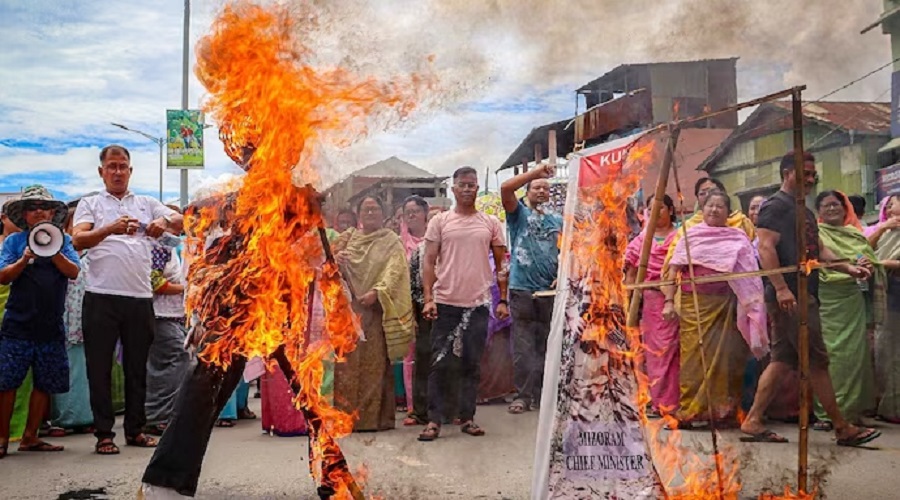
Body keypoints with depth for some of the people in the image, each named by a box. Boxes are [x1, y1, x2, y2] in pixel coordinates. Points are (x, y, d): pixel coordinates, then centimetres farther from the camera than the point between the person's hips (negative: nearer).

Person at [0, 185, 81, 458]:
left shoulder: (63, 240, 8)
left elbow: (73, 272, -5)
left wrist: (53, 250, -19)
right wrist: (24, 259, -19)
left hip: (51, 325, 2)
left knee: (45, 384, 7)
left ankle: (30, 437, 18)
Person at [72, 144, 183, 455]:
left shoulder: (147, 204, 16)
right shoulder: (90, 204, 9)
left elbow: (181, 222, 4)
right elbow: (78, 240, -7)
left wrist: (165, 222, -19)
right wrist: (110, 229, -26)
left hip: (140, 297, 2)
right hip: (101, 297, -2)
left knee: (137, 367, 10)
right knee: (100, 367, 1)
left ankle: (135, 429, 20)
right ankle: (104, 433, 10)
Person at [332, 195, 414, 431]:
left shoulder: (392, 241, 5)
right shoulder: (347, 238, 15)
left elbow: (394, 271, -8)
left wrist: (376, 292, -23)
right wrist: (335, 261, -10)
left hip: (376, 308, -3)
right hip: (348, 308, 3)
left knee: (376, 362, -2)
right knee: (347, 361, 1)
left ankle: (376, 416, 3)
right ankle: (347, 415, 6)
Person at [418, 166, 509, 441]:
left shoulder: (491, 223, 8)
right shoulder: (440, 221, 4)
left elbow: (501, 264, 11)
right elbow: (429, 262, 1)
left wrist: (503, 300, 4)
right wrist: (428, 299, -8)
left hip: (478, 304, 1)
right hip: (445, 304, -1)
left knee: (472, 364, 8)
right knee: (440, 364, 2)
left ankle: (467, 418, 19)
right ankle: (434, 420, 8)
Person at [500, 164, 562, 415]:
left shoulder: (558, 221, 15)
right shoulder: (519, 213, 6)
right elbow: (506, 188, -11)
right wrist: (537, 171, -9)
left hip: (550, 290, 3)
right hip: (522, 289, -3)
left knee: (546, 346, 8)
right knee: (523, 347, -2)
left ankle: (541, 394, 17)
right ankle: (523, 395, 4)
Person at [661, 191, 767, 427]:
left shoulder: (738, 238, 9)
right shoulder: (690, 235, 9)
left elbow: (749, 274, 5)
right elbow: (674, 269, 4)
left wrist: (751, 306, -6)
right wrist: (669, 301, -5)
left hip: (726, 305, 1)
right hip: (694, 303, -1)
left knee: (724, 357, -1)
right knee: (694, 358, -2)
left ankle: (723, 409, 10)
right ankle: (688, 411, 3)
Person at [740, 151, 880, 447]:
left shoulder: (804, 211, 24)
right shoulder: (776, 206, -7)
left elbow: (819, 250, 25)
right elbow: (766, 248, -17)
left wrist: (848, 268, 10)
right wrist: (781, 288, -25)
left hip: (804, 294, 10)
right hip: (788, 295, -10)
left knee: (782, 361, 8)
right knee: (817, 361, -4)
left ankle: (752, 422, 10)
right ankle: (842, 429, 4)